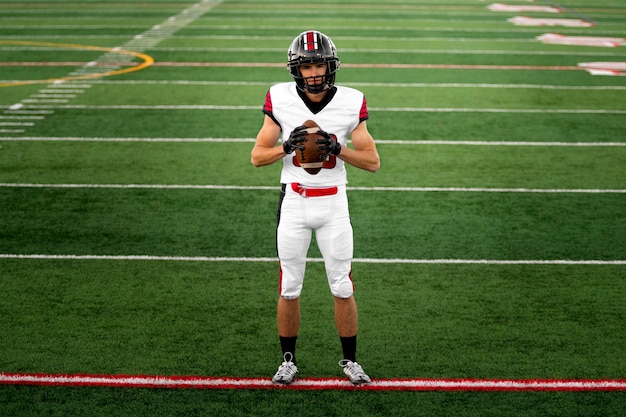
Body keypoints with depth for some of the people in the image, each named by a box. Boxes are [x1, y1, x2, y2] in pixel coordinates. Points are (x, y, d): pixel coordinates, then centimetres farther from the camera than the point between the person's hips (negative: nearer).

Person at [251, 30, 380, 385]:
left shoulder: (351, 103, -7)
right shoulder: (280, 100, -6)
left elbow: (373, 162, -3)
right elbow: (257, 157, -1)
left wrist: (337, 148, -19)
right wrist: (288, 146, -19)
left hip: (333, 205, 0)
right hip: (294, 202, 0)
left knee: (343, 288, 5)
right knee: (289, 289, 7)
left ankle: (350, 360, 22)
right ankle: (289, 360, 24)